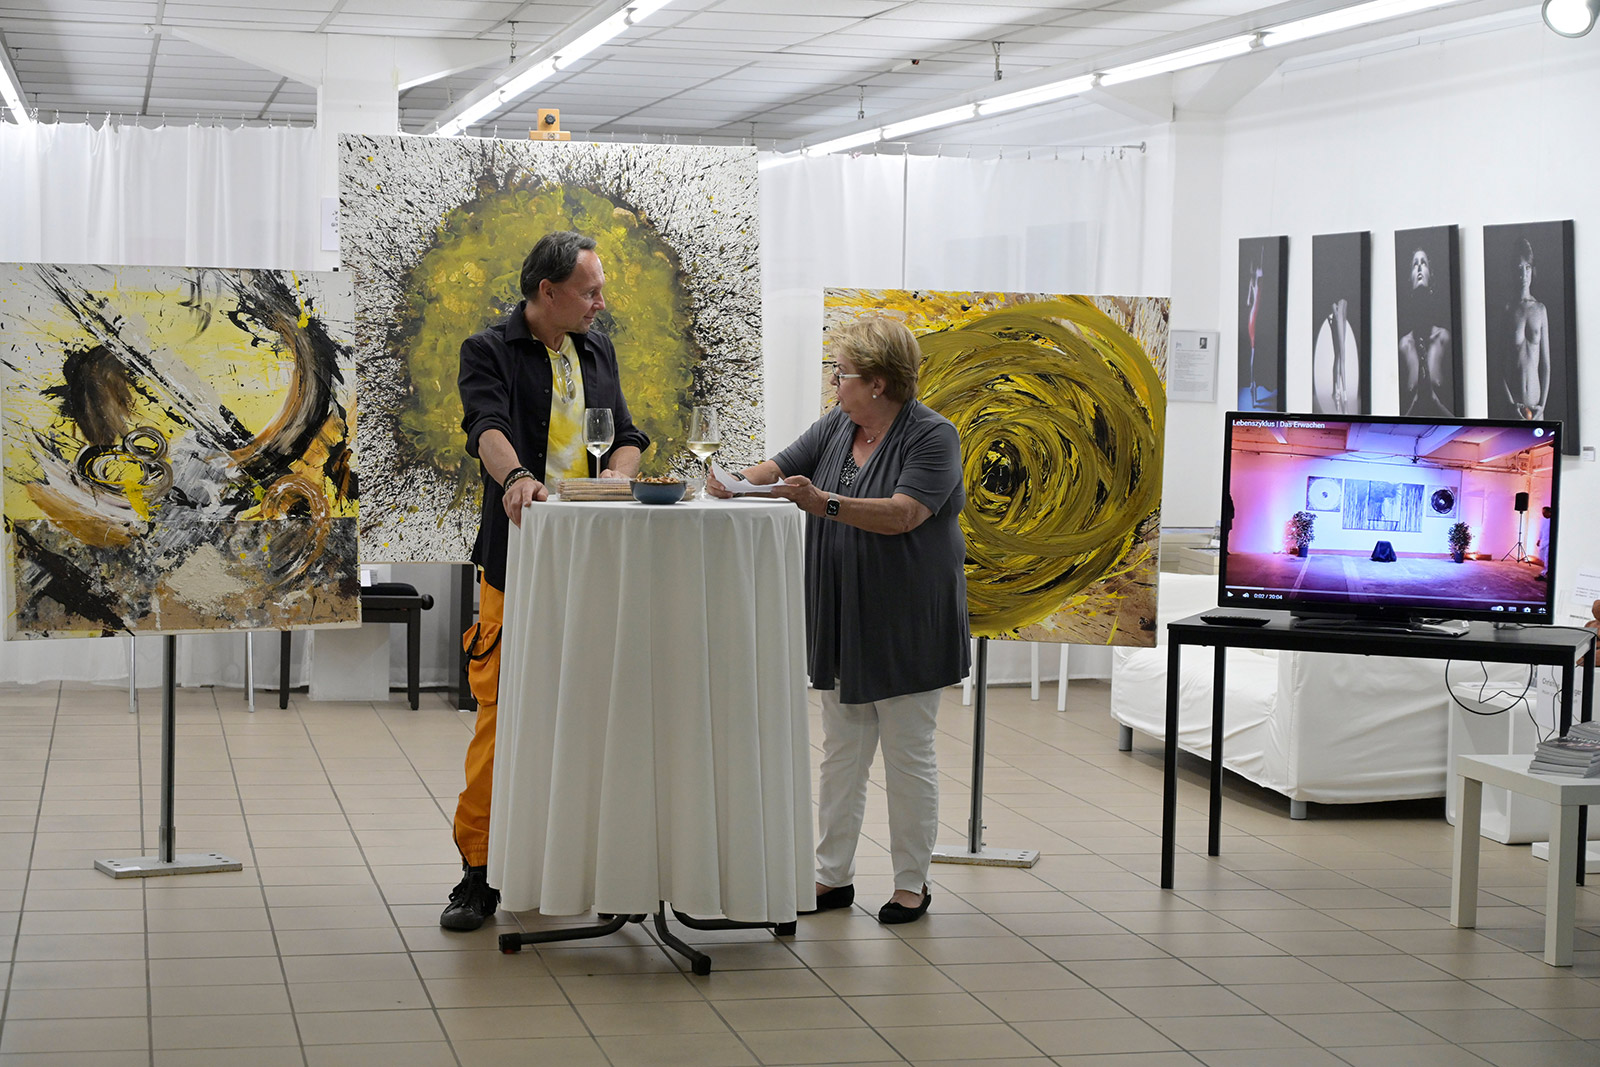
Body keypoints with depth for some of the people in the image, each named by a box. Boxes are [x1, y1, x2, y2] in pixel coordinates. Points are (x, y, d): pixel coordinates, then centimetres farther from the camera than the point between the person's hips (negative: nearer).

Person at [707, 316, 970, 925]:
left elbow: (902, 515, -23)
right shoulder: (836, 428, 9)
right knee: (841, 754, 9)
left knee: (908, 756, 2)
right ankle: (833, 875, 15)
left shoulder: (932, 437, -12)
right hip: (841, 623, 6)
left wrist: (825, 503, -32)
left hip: (905, 624, -6)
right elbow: (780, 468, 10)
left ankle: (912, 882, 11)